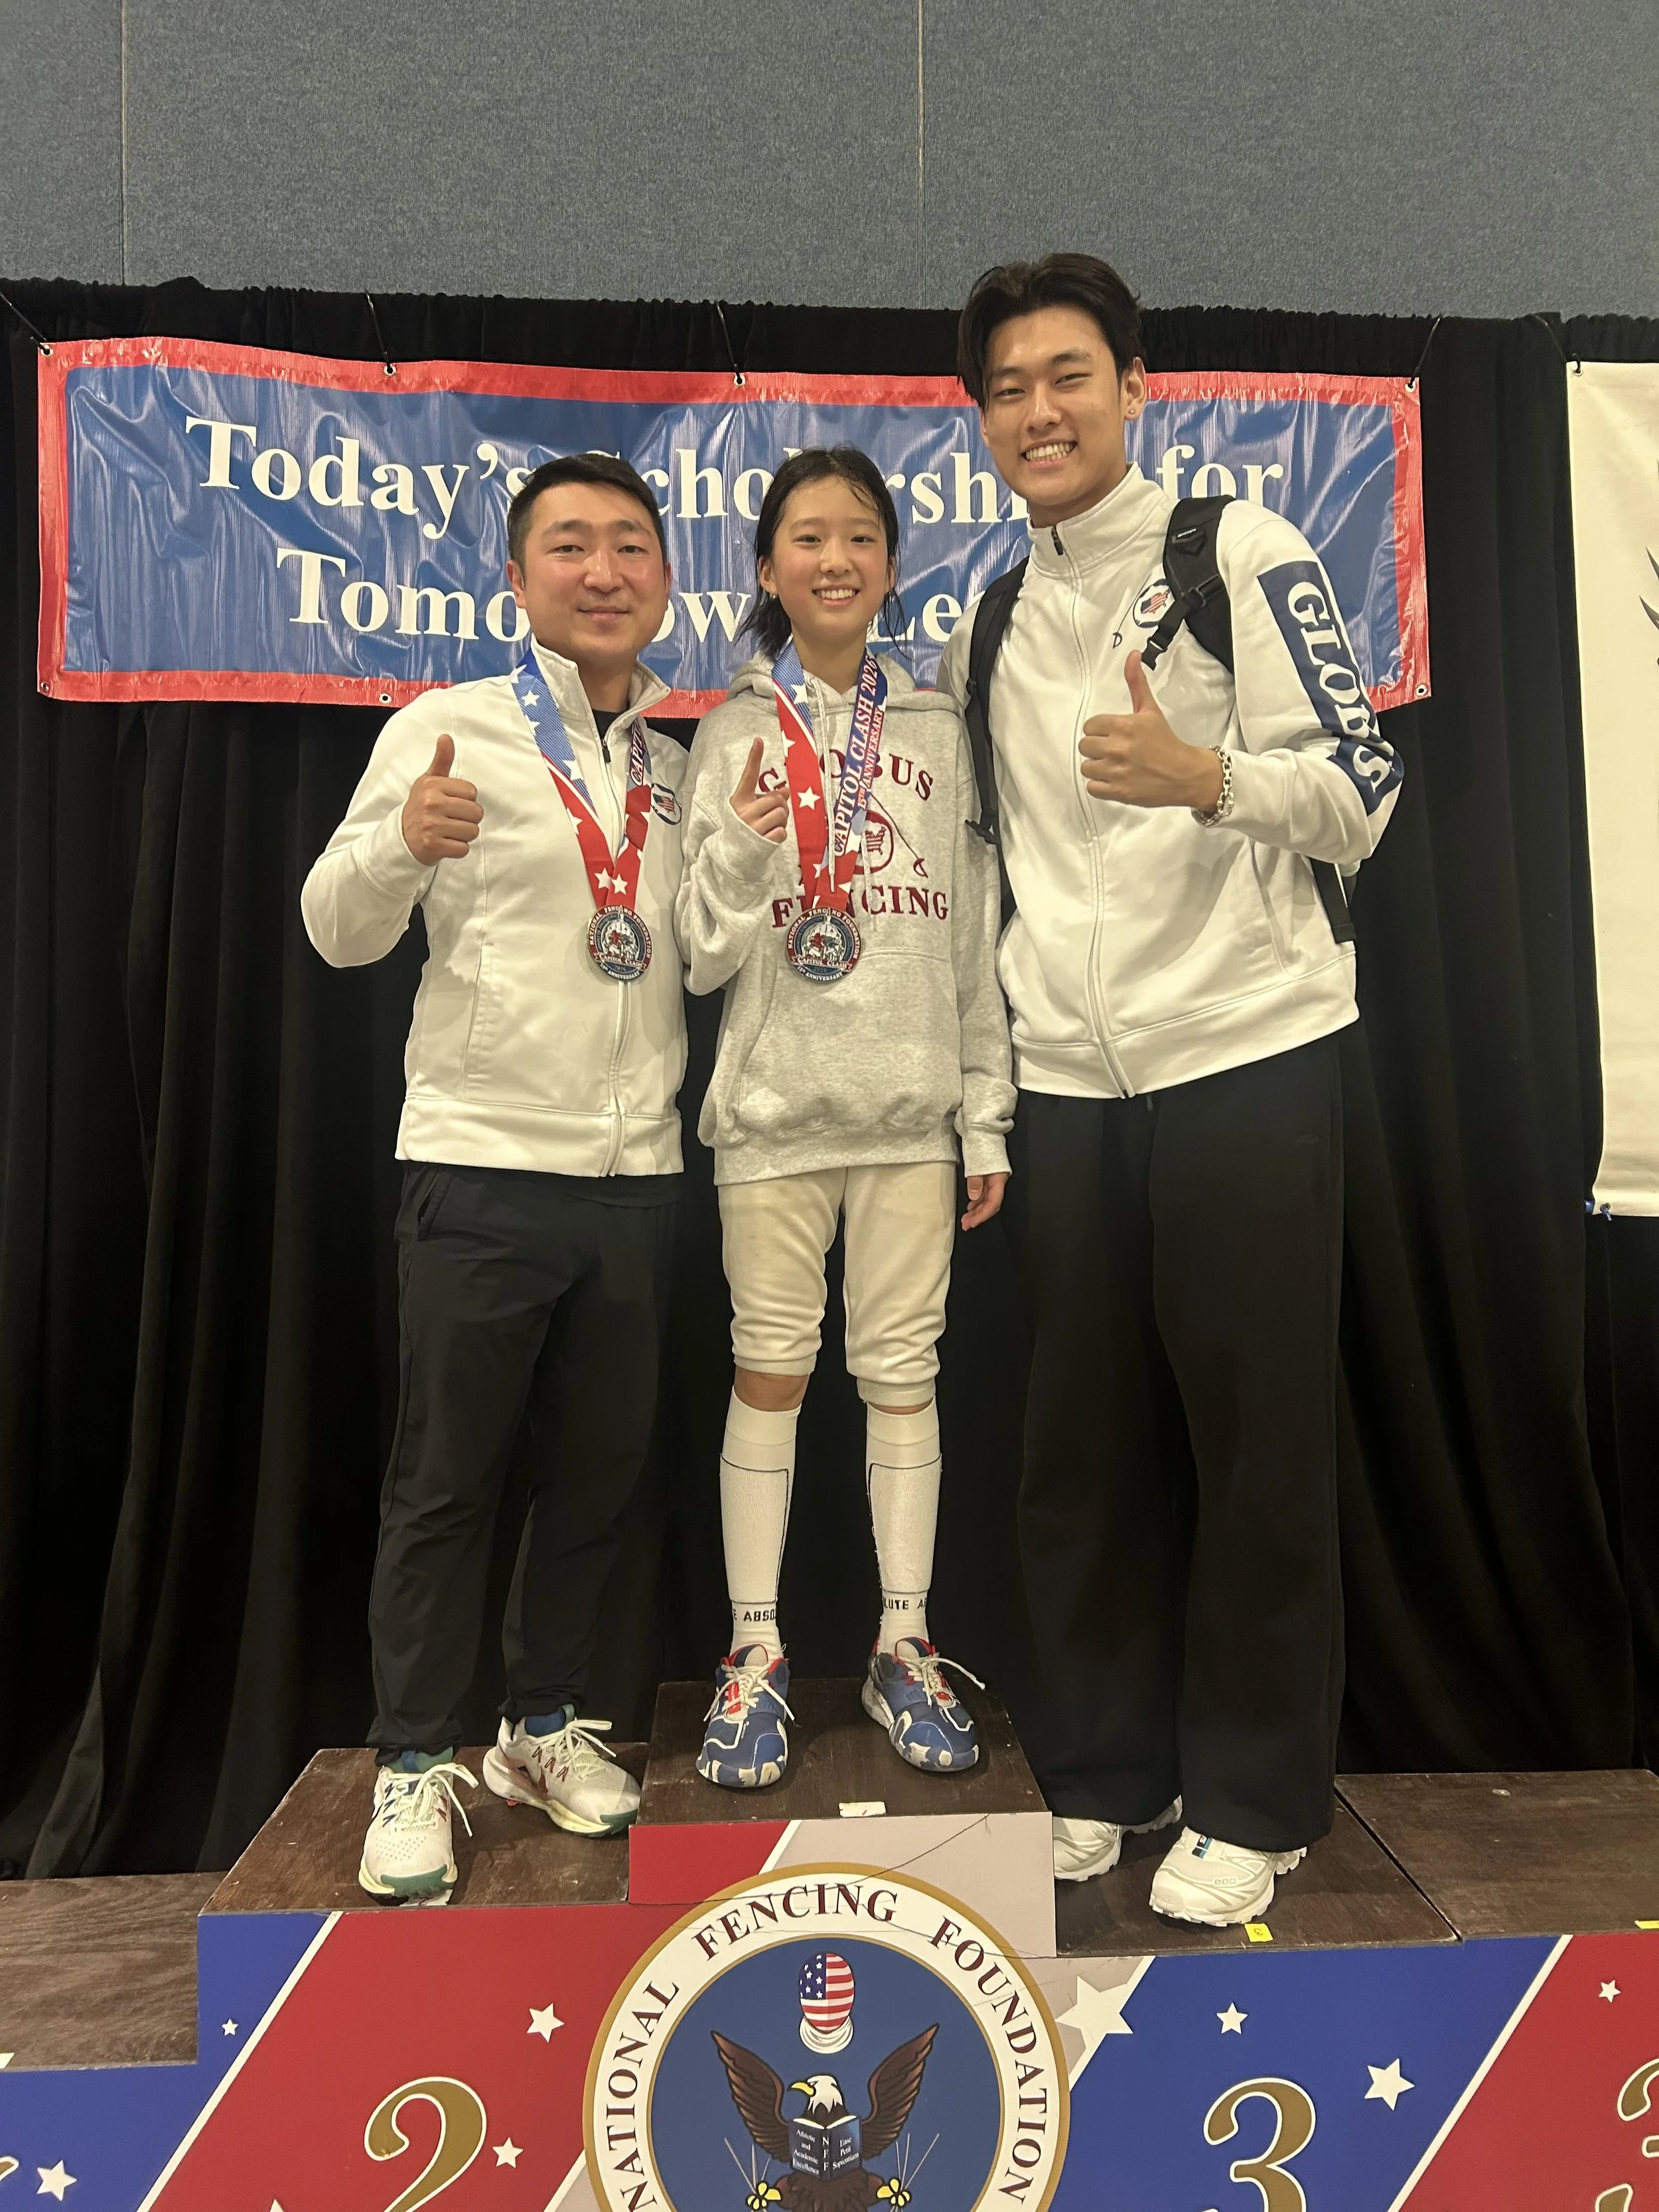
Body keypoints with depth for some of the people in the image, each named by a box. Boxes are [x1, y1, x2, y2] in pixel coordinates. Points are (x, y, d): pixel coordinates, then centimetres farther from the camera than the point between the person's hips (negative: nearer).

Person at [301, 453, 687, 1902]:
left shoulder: (681, 761, 13)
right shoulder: (450, 728, -1)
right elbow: (338, 931, -8)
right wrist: (403, 840, -28)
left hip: (636, 1170, 5)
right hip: (484, 1166, -4)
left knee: (598, 1470, 13)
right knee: (446, 1479, 4)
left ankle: (546, 1722, 32)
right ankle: (416, 1766, 21)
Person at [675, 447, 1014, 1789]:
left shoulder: (938, 732, 9)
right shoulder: (735, 734, 3)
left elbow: (974, 933, 9)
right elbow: (703, 958, 0)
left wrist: (987, 1113, 5)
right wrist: (741, 851, -20)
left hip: (912, 1105, 2)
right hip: (776, 1104, -1)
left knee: (902, 1371, 7)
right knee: (771, 1370, 5)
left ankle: (904, 1645, 21)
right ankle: (755, 1654, 18)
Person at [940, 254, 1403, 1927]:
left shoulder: (1242, 554, 0)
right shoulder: (989, 624, 16)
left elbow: (1359, 794, -6)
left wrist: (1199, 773, -26)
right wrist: (988, 1106, 17)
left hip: (1244, 1061, -5)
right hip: (1067, 1091, 5)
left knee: (1255, 1447, 2)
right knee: (1083, 1453, 10)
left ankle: (1252, 1802, 19)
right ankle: (1103, 1774, 26)